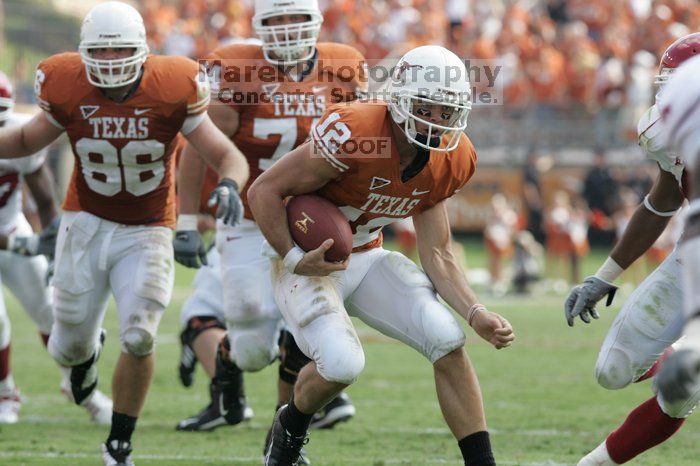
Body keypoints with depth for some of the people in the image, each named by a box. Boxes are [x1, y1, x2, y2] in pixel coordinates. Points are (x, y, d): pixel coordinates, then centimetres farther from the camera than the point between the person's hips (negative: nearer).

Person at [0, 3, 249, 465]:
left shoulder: (172, 91, -18)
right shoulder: (68, 89, -12)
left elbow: (226, 154, -14)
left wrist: (230, 183, -36)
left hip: (146, 234, -2)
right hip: (87, 224, 2)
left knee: (139, 340, -14)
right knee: (69, 348, 9)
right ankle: (86, 351, 49)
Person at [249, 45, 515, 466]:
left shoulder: (451, 160, -6)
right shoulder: (354, 134, -29)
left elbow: (438, 256, 1)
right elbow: (264, 191, -20)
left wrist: (476, 314, -13)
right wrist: (295, 259, -27)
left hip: (366, 257, 6)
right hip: (308, 259, -6)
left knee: (448, 340, -13)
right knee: (343, 363, -26)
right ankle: (290, 428, 9)